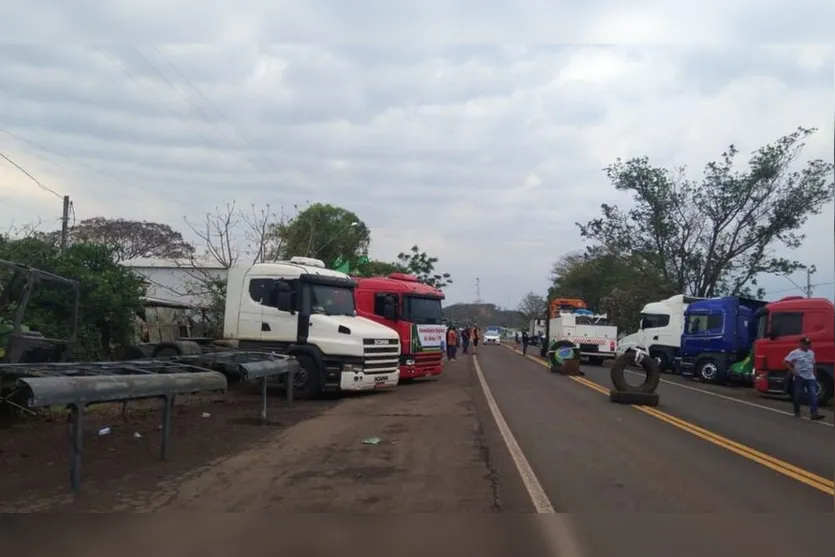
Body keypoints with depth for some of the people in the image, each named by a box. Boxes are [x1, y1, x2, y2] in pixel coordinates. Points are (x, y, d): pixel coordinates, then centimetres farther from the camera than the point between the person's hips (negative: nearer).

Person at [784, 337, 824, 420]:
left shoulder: (811, 353, 12)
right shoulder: (795, 353, -6)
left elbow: (813, 364, 22)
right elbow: (786, 362, -9)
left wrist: (814, 374, 16)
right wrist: (792, 371, -16)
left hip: (810, 378, 5)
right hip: (799, 377, -4)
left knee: (813, 395, -9)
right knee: (798, 395, 3)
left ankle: (814, 413, -16)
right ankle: (797, 412, 18)